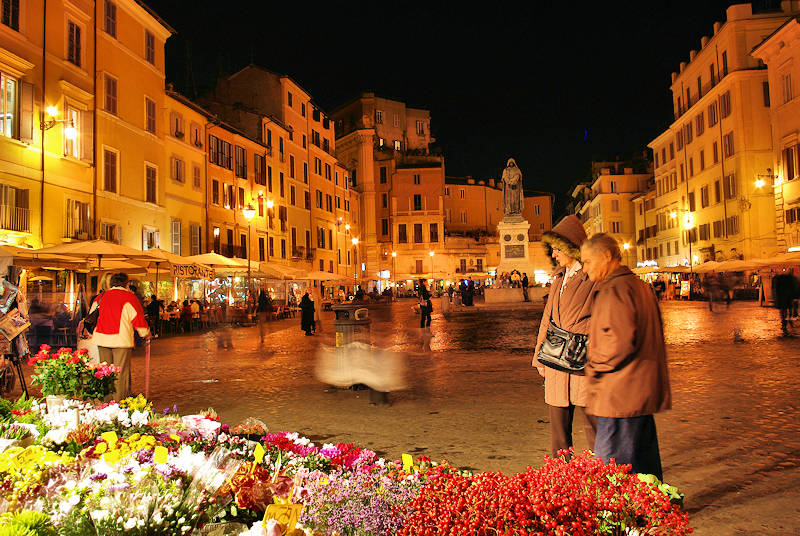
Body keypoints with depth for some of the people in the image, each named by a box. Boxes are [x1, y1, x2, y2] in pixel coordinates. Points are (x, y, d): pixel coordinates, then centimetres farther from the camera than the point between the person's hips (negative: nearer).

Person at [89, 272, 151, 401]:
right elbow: (138, 317, -1)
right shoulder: (129, 296, -1)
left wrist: (93, 334, 33)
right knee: (121, 372, -1)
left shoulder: (101, 297, 13)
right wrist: (146, 334, 12)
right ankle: (119, 401, 0)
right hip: (121, 339, -5)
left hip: (101, 338, 5)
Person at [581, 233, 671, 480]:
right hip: (643, 391, 10)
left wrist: (594, 366, -10)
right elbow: (652, 336, 21)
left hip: (620, 394, -10)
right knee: (644, 460, 18)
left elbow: (620, 342, -24)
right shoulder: (638, 284, 16)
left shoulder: (614, 290, -15)